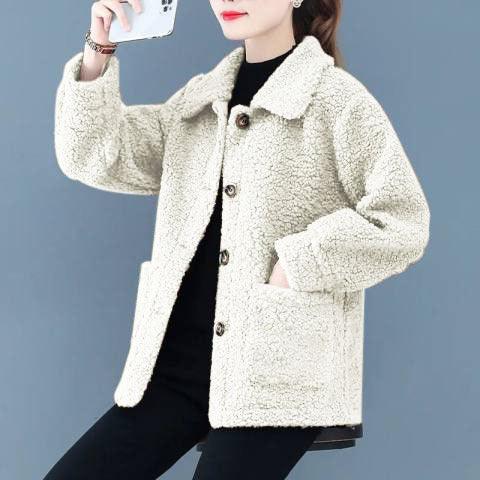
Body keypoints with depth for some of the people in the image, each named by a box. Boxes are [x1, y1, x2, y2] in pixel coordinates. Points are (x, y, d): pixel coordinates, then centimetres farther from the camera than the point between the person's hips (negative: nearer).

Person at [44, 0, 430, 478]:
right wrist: (98, 51, -5)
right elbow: (93, 160, 6)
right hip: (180, 356, 6)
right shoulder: (199, 98, 14)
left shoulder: (334, 99, -4)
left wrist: (294, 266, -15)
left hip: (278, 369, -5)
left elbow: (402, 224, -9)